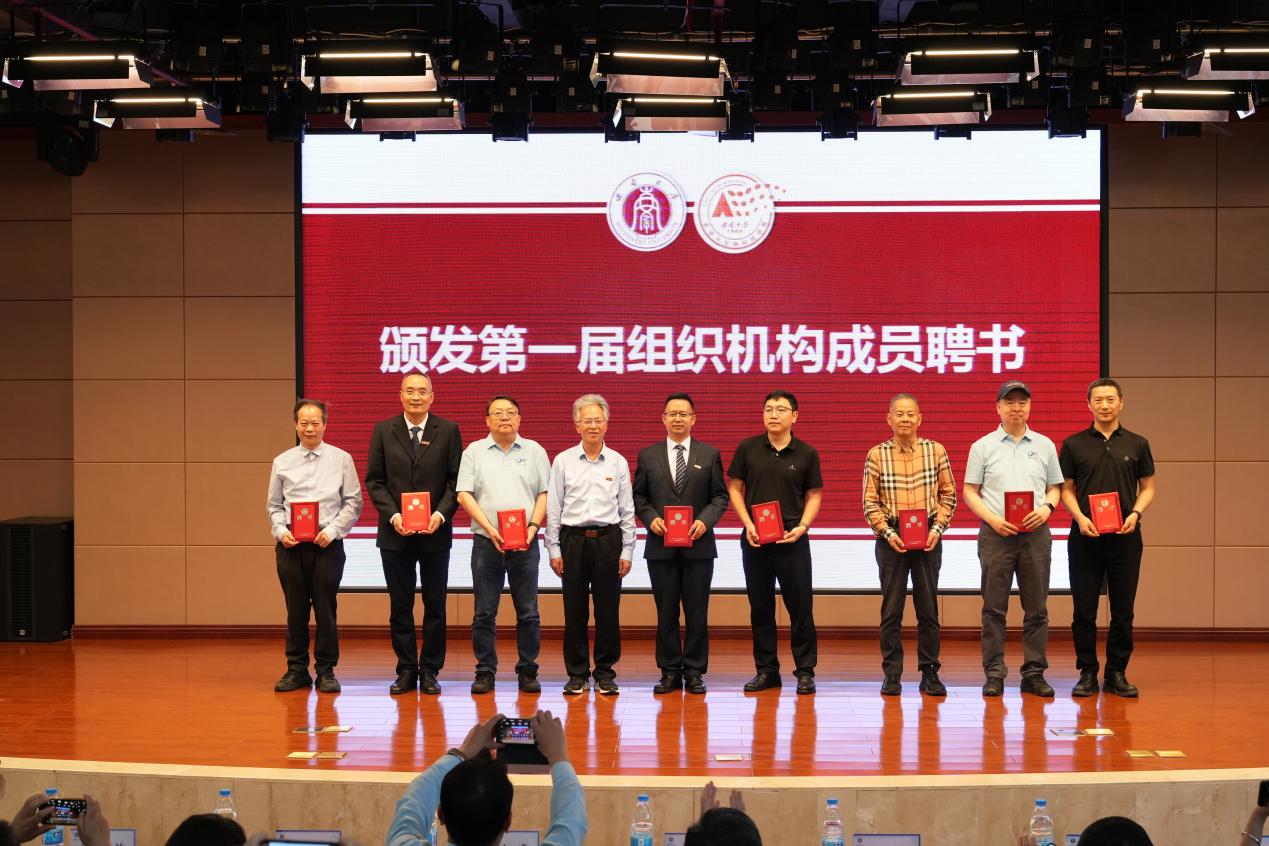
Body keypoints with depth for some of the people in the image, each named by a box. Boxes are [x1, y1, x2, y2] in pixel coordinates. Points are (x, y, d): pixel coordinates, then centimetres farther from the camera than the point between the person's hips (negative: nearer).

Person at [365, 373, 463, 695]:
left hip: (435, 532, -1)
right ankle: (406, 671, 14)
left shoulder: (448, 431, 1)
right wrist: (392, 515, -11)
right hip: (395, 534, 1)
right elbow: (374, 480, 2)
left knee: (435, 605, 5)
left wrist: (441, 514, -14)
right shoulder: (383, 430, 4)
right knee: (400, 606, 6)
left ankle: (430, 671, 13)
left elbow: (457, 480, 0)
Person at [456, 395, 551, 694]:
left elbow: (545, 493, 7)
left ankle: (528, 672, 10)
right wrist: (490, 529, -12)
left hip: (525, 544, 0)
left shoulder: (534, 451, 10)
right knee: (484, 613, 2)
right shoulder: (474, 452, 6)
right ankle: (485, 672, 9)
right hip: (486, 543, 0)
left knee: (528, 613, 2)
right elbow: (464, 495, -1)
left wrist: (534, 526, -9)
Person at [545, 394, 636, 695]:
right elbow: (553, 508, 5)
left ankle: (605, 672, 13)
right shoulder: (563, 461, 4)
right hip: (573, 539, 0)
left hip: (608, 539, 0)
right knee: (575, 611, 4)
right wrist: (554, 549, 0)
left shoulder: (618, 462, 6)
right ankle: (577, 673, 12)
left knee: (608, 611, 3)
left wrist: (627, 551, 3)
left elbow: (627, 510, 7)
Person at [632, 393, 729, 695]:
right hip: (660, 546, 1)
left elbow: (720, 496, 5)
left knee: (697, 612, 2)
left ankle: (694, 671, 10)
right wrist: (650, 519, -9)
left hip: (699, 545, -1)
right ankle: (670, 671, 12)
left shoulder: (710, 455, 6)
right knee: (666, 612, 5)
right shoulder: (648, 455, 8)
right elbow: (639, 497, 9)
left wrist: (705, 521, -11)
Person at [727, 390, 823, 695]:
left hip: (793, 541, -1)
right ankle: (766, 670, 16)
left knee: (800, 607, 0)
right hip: (755, 540, 1)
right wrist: (748, 524, -6)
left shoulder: (807, 454, 1)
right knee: (760, 607, 7)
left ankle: (805, 671, 8)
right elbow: (734, 488, 6)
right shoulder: (748, 449, 3)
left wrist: (802, 527, -10)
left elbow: (814, 496, 5)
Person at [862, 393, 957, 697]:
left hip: (928, 538, 1)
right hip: (891, 538, -1)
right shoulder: (877, 454, 0)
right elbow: (870, 502, 1)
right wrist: (887, 532, -10)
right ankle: (892, 675, 9)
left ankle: (930, 673, 12)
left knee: (928, 607, 5)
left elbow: (948, 495, 6)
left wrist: (937, 529, -6)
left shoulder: (935, 450, 3)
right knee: (891, 608, 2)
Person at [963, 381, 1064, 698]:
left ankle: (1034, 672, 10)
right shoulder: (983, 446, 5)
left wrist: (1047, 508, -7)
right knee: (994, 607, -1)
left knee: (1036, 608, 4)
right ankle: (994, 674, 4)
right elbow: (970, 492, 4)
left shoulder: (1044, 445, 11)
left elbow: (1055, 487, 14)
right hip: (996, 533, -2)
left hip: (1036, 534, 2)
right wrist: (993, 519, -11)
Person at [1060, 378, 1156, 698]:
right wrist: (1080, 518, -11)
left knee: (1123, 611, 3)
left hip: (1125, 538, 1)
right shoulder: (1074, 444, 5)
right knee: (1084, 610, 1)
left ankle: (1117, 673, 12)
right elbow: (1065, 489, 6)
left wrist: (1135, 513, -9)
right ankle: (1087, 673, 9)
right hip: (1085, 537, -1)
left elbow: (1148, 488, 10)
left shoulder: (1137, 444, 8)